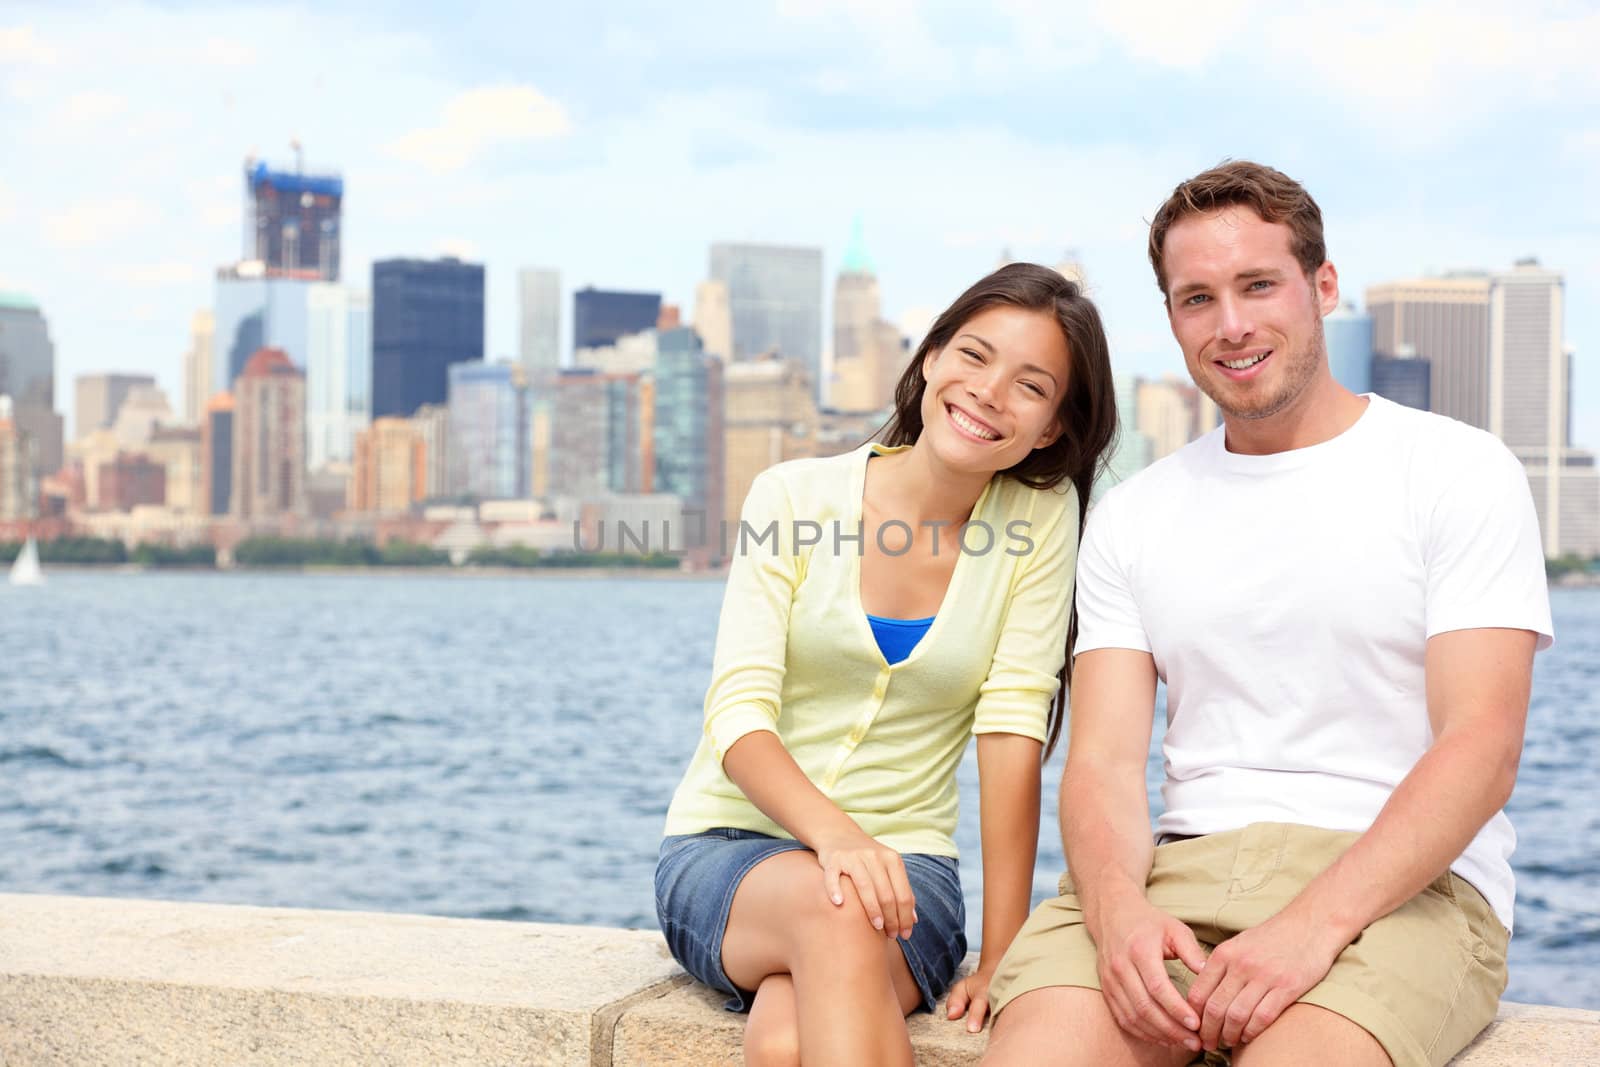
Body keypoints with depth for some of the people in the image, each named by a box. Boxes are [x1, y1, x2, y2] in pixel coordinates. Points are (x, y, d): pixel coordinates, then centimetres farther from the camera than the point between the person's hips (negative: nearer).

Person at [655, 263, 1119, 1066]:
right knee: (837, 908, -34)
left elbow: (1012, 729, -9)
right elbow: (739, 712, -13)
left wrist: (1000, 956, -16)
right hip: (727, 849, 1)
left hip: (901, 860, 0)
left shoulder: (1039, 516, -2)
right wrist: (833, 833, -33)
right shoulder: (794, 498, -4)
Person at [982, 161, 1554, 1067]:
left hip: (1401, 882, -2)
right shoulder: (1131, 517, 15)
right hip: (1183, 866, 3)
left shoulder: (1459, 472, 4)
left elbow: (1482, 748, -7)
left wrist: (1313, 923, -21)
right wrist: (1119, 907, -17)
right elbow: (1102, 762, 6)